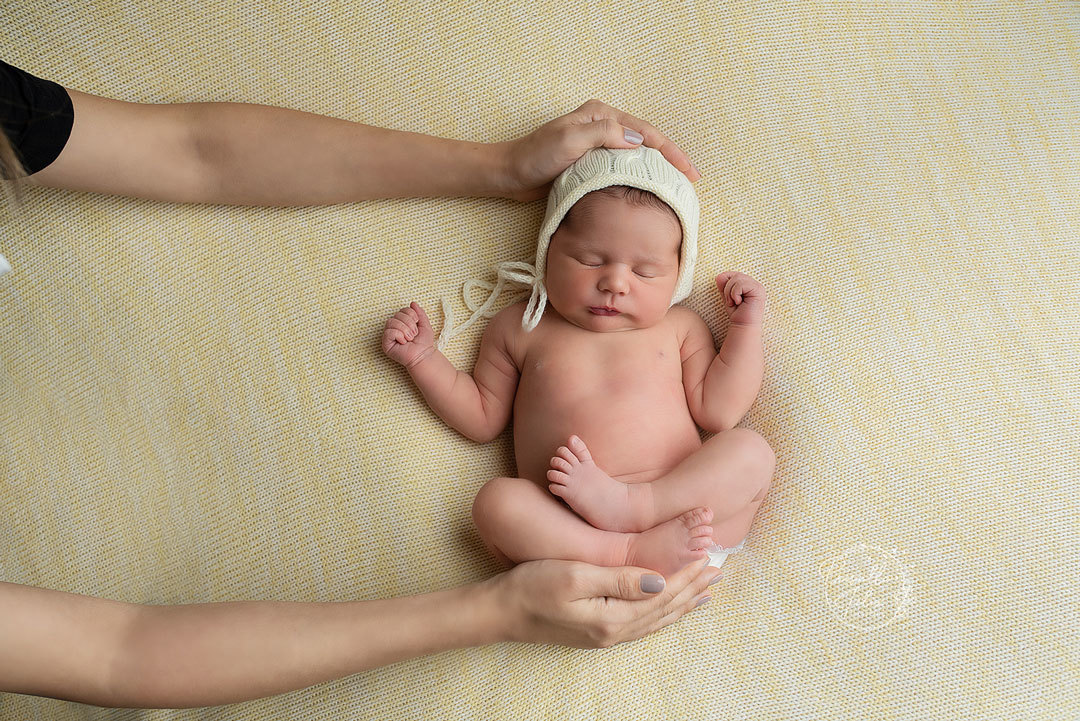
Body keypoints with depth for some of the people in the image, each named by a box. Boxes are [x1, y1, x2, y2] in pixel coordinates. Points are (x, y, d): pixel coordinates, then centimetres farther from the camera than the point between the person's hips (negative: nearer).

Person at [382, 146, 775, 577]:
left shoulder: (678, 326, 17)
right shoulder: (520, 328, 17)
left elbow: (717, 412, 11)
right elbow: (482, 418, 20)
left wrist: (746, 326, 8)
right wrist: (422, 358, 11)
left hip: (677, 501, 1)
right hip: (567, 532, -1)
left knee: (752, 452, -22)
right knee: (495, 501, -29)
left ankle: (627, 505, -32)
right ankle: (632, 552, -35)